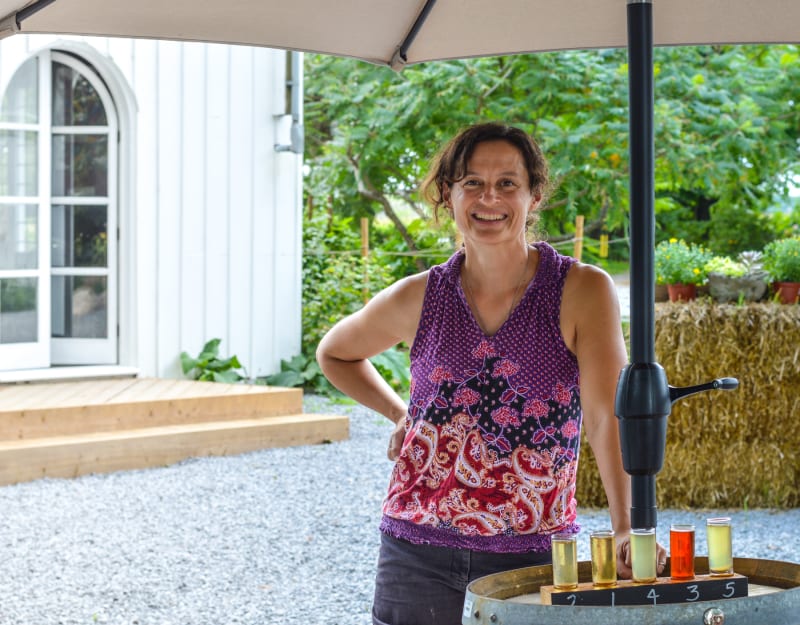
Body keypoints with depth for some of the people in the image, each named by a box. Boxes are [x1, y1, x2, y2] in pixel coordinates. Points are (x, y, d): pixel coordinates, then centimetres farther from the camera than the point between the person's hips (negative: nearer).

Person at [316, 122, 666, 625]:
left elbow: (608, 416, -20)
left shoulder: (582, 291, -8)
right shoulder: (419, 299, 0)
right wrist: (400, 414, 7)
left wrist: (627, 528, -32)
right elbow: (335, 353, 20)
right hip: (419, 550, 2)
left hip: (532, 552, -2)